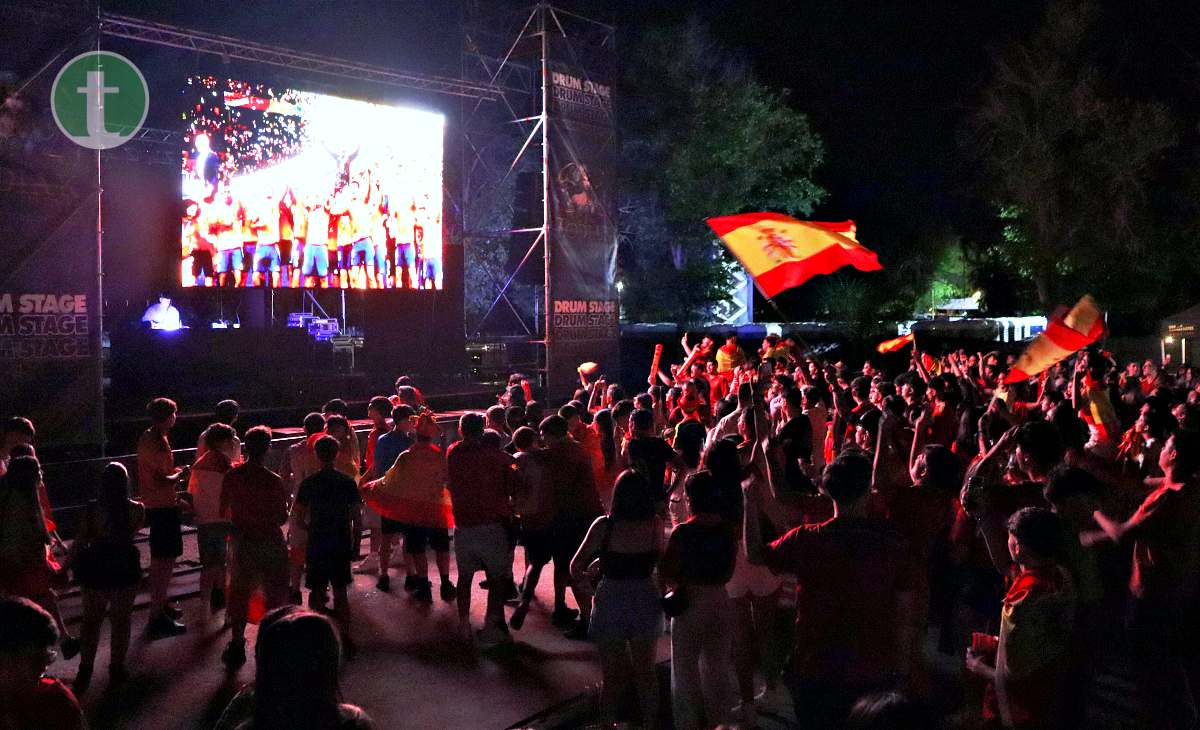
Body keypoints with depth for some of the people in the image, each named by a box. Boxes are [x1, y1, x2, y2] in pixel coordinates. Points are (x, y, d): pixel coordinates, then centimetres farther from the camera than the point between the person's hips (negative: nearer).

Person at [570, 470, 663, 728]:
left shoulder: (604, 525, -16)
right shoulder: (656, 525, -9)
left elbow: (576, 567, -12)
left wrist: (586, 577, 11)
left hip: (611, 603, -2)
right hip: (645, 602, 2)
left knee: (612, 676, 15)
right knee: (645, 672, 21)